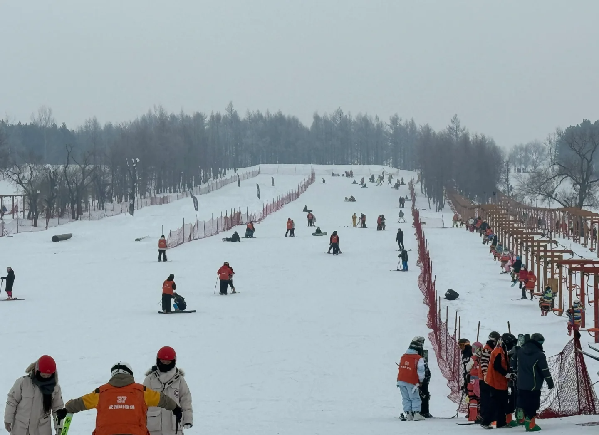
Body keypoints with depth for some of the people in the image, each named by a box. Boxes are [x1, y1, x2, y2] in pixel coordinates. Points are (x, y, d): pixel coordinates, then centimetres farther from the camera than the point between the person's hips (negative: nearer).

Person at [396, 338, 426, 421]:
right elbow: (420, 370, -9)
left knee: (406, 398, 12)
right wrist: (420, 380, 3)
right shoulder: (418, 358, -7)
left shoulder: (403, 356, 12)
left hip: (401, 380, 5)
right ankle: (416, 414, -7)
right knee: (415, 398, 3)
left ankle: (408, 414, 7)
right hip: (411, 382, -5)